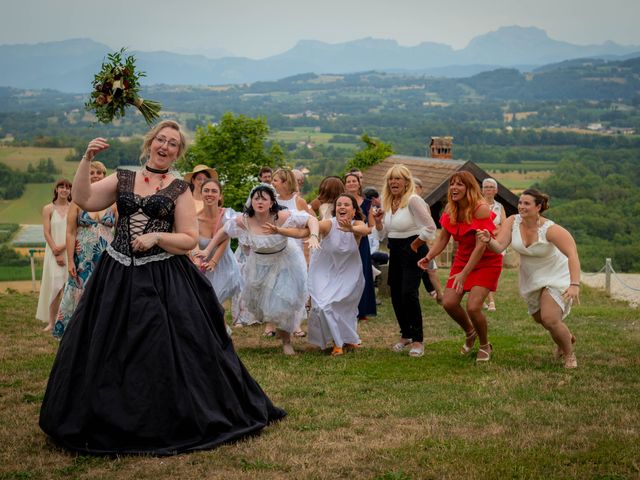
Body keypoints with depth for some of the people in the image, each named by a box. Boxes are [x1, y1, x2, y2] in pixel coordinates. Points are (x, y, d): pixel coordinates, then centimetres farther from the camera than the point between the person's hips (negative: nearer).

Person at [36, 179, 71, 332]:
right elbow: (47, 233, 0)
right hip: (54, 252, -1)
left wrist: (63, 247, -12)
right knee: (55, 285, -8)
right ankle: (51, 321, -5)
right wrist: (56, 254, -9)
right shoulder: (48, 209, 5)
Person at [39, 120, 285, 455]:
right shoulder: (122, 179, 9)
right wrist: (87, 159, -10)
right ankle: (114, 422, 21)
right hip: (117, 276, 3)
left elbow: (190, 240, -1)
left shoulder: (179, 190, 2)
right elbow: (83, 200, -3)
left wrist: (156, 237, -15)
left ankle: (165, 426, 12)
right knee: (109, 350, 6)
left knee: (164, 353, -3)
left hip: (162, 281, -3)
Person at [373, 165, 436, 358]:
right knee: (396, 295, 11)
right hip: (395, 252, 8)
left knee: (408, 293, -16)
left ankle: (418, 340, -7)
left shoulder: (413, 200, -15)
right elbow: (383, 235, 14)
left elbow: (430, 227, -20)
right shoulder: (387, 203, 9)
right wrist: (378, 221, -4)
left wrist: (414, 244, -11)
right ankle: (406, 335, 28)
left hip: (413, 250, -8)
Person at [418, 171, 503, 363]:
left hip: (486, 262, -6)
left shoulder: (481, 209, -24)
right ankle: (470, 333, 24)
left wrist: (464, 274, -31)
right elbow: (443, 238, 1)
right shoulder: (450, 210, -3)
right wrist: (429, 257, -19)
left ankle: (485, 346, 11)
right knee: (449, 303, -7)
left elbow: (481, 246, -26)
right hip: (463, 259, 6)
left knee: (473, 307, -18)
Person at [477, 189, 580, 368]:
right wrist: (488, 240, -46)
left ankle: (569, 355, 7)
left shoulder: (550, 229, -30)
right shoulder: (513, 221, -16)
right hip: (531, 278, 6)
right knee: (540, 318, 20)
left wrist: (575, 284, -46)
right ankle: (566, 337, 52)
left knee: (550, 319, -19)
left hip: (556, 277, -6)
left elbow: (572, 254, -35)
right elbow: (499, 246, -22)